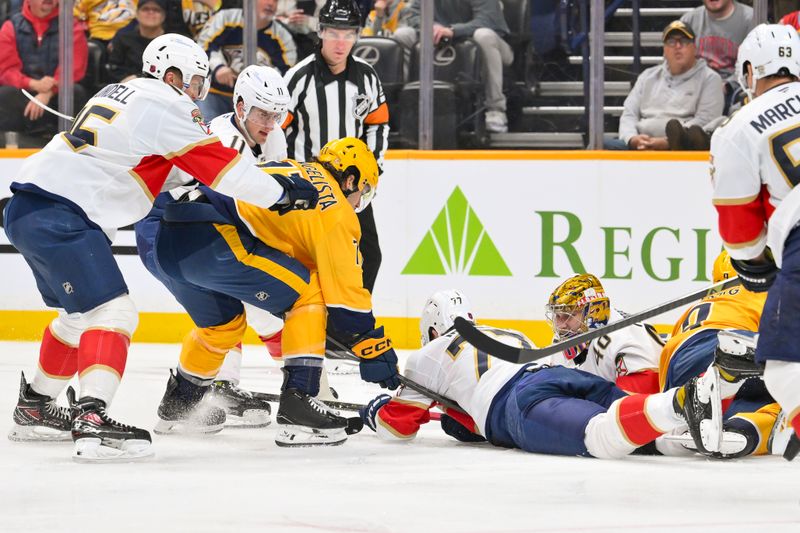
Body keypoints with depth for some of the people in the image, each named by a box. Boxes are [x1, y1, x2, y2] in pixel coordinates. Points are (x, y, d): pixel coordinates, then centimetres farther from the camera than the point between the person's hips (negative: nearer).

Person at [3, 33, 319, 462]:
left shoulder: (121, 93, 21)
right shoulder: (162, 106, -8)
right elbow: (217, 165, -7)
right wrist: (281, 193, 1)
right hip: (59, 215, -10)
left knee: (80, 314, 25)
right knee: (111, 313, -15)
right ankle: (91, 421, -30)